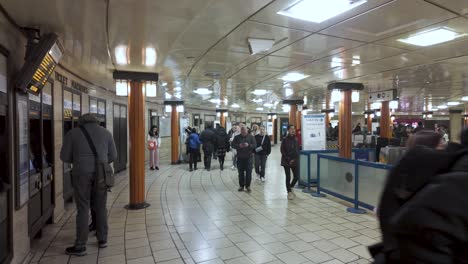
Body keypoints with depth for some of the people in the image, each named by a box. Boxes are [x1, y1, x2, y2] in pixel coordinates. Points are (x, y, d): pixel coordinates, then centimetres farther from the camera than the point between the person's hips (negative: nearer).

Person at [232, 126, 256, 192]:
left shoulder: (251, 137, 3)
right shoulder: (237, 137, 5)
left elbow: (255, 145, -3)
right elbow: (233, 145, 1)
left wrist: (248, 145, -21)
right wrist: (239, 146, -17)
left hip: (248, 157, -1)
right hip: (240, 158, 1)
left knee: (248, 172, 1)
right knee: (241, 173, 7)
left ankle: (248, 186, 12)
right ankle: (241, 186, 17)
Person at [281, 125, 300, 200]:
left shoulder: (296, 140, 5)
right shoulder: (285, 140, -7)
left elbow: (298, 150, 9)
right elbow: (282, 151, -7)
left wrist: (295, 159, -4)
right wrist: (288, 159, -12)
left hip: (295, 161, 4)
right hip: (286, 162, -4)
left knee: (296, 177, 5)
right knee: (288, 177, 1)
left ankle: (290, 187, 32)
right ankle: (289, 192, 15)